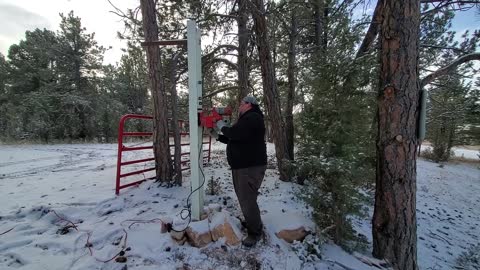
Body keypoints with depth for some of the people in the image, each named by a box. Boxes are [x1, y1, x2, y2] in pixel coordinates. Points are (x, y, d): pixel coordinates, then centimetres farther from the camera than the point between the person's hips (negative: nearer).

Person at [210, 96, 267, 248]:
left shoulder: (252, 117, -14)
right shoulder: (246, 119, 21)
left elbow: (236, 133, -28)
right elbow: (233, 139, 26)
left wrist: (223, 128, -10)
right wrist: (218, 136, 17)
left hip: (251, 167, -11)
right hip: (241, 166, 11)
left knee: (247, 200, -6)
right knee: (243, 198, 18)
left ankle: (255, 232, 11)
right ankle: (250, 223, 36)